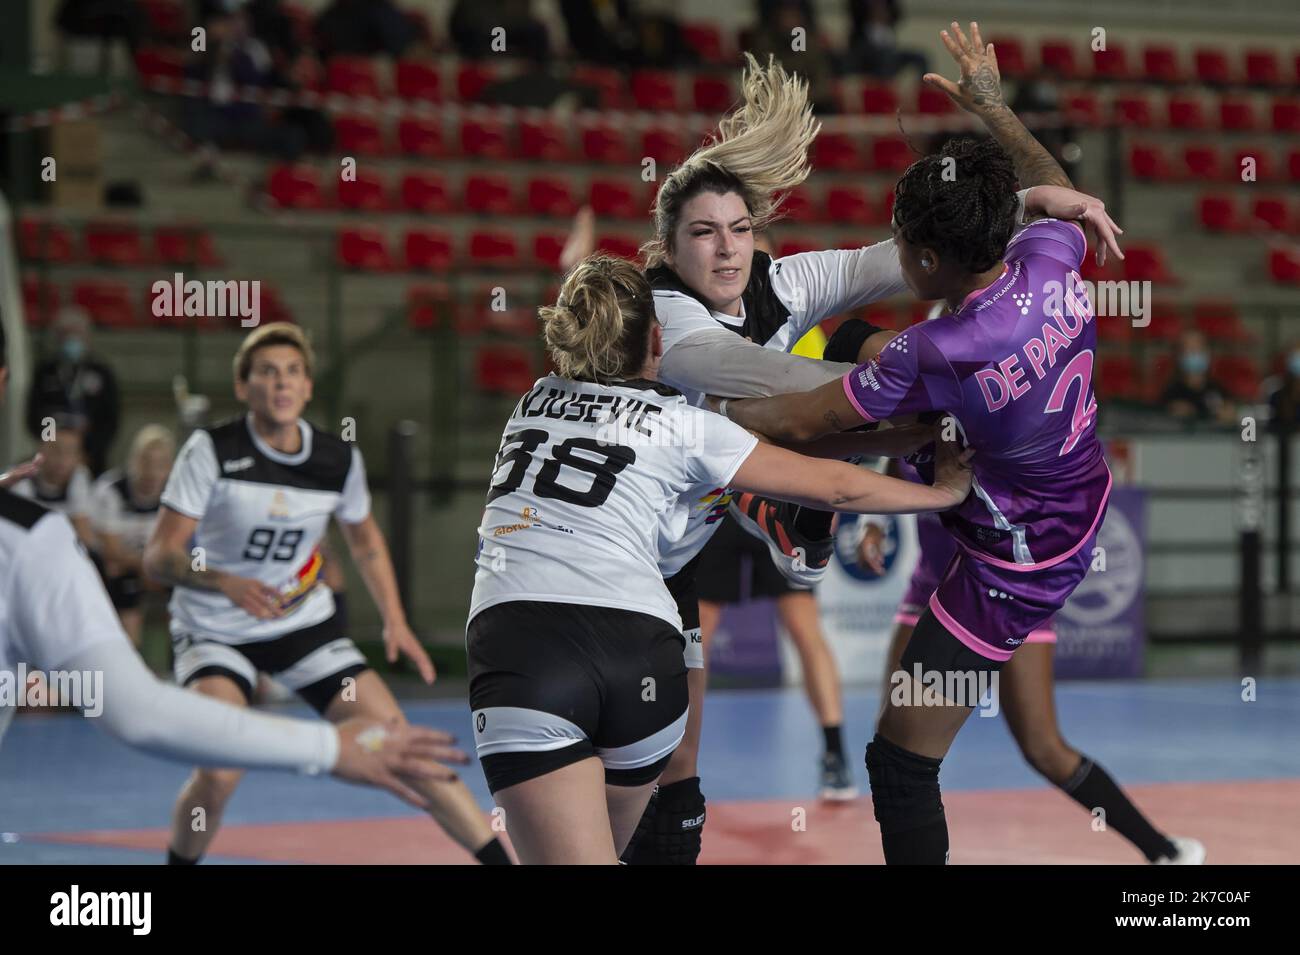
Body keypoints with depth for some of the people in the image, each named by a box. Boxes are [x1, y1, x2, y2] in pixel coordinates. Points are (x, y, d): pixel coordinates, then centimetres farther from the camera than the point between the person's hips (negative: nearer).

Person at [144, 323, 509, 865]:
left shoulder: (339, 460, -6)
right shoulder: (212, 451, -18)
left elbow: (365, 541, 15)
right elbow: (158, 556, -20)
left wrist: (394, 620, 3)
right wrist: (226, 583, -38)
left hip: (305, 622, 3)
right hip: (213, 631, -3)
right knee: (219, 775, -25)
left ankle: (503, 860, 4)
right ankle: (181, 863, 3)